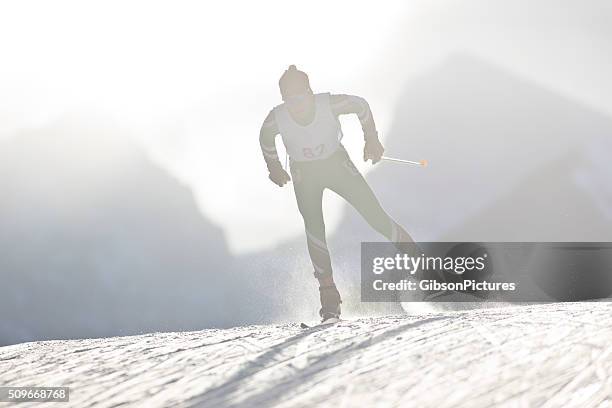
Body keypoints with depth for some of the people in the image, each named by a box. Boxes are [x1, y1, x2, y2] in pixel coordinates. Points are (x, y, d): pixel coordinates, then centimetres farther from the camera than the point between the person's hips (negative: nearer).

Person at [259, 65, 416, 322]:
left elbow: (361, 105, -7)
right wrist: (273, 168, 12)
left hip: (337, 163, 0)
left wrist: (371, 139, -3)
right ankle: (328, 294, -9)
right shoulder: (276, 120, -26)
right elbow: (266, 139, -1)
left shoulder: (330, 105, -29)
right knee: (314, 228, -15)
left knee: (374, 214, -8)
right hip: (304, 173, 0)